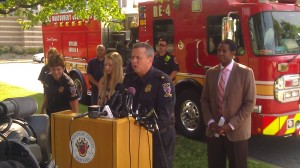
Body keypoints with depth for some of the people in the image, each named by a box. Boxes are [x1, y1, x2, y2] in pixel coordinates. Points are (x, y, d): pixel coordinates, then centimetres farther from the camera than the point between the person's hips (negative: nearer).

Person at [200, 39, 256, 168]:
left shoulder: (245, 72, -6)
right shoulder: (211, 73, 7)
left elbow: (249, 103, -9)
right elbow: (204, 100, 10)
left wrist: (231, 125, -14)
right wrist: (210, 122, -5)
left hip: (236, 132, -3)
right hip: (213, 131, 4)